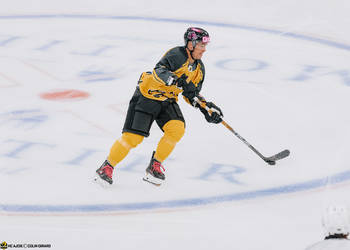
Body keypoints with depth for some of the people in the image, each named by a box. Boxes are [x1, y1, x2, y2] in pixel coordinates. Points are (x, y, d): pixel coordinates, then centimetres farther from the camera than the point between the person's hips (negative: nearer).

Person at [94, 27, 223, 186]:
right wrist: (178, 80, -49)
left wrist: (207, 108, 2)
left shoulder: (199, 68, 5)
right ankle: (107, 167, 4)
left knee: (177, 128, -19)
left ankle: (155, 166, -2)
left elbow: (192, 95, 16)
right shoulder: (177, 55, -21)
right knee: (133, 136, -13)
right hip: (147, 95, -7)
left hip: (167, 100, 7)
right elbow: (159, 72, -36)